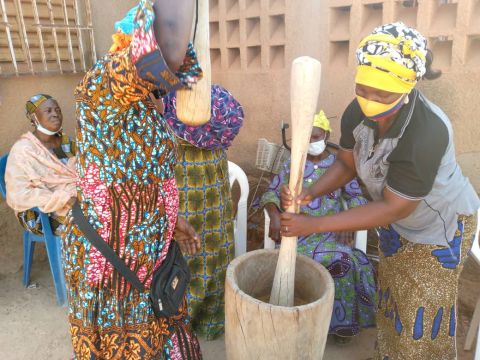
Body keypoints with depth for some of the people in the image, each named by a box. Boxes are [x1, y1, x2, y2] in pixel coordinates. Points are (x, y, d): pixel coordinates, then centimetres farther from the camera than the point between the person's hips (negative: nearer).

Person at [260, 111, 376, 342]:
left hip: (330, 231, 0)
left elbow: (357, 198, 9)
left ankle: (342, 320, -5)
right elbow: (271, 194, 9)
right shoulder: (291, 165, 12)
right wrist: (274, 215, -12)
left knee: (343, 260, -28)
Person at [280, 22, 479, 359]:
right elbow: (346, 164, -5)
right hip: (398, 222, 6)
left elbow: (393, 207, -33)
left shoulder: (427, 133, -39)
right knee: (391, 302, 21)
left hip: (442, 223, -6)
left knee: (424, 314, 8)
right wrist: (309, 194, -23)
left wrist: (316, 224, -34)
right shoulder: (357, 113, -21)